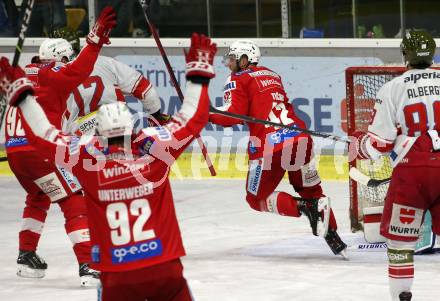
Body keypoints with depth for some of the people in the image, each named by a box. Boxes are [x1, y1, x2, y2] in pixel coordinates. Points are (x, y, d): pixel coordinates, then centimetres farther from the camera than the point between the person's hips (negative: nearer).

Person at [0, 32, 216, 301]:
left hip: (118, 278, 0)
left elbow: (45, 135, 4)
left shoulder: (88, 157, -7)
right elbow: (193, 119, 4)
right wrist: (199, 73, 15)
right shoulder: (156, 147, -7)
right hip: (165, 270, 0)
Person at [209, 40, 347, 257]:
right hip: (300, 139, 6)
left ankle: (305, 208, -13)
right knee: (311, 191, 21)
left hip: (270, 144, -6)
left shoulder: (238, 80, 3)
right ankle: (333, 237, 12)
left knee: (257, 199, 8)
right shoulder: (271, 75, 25)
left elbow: (232, 115, -8)